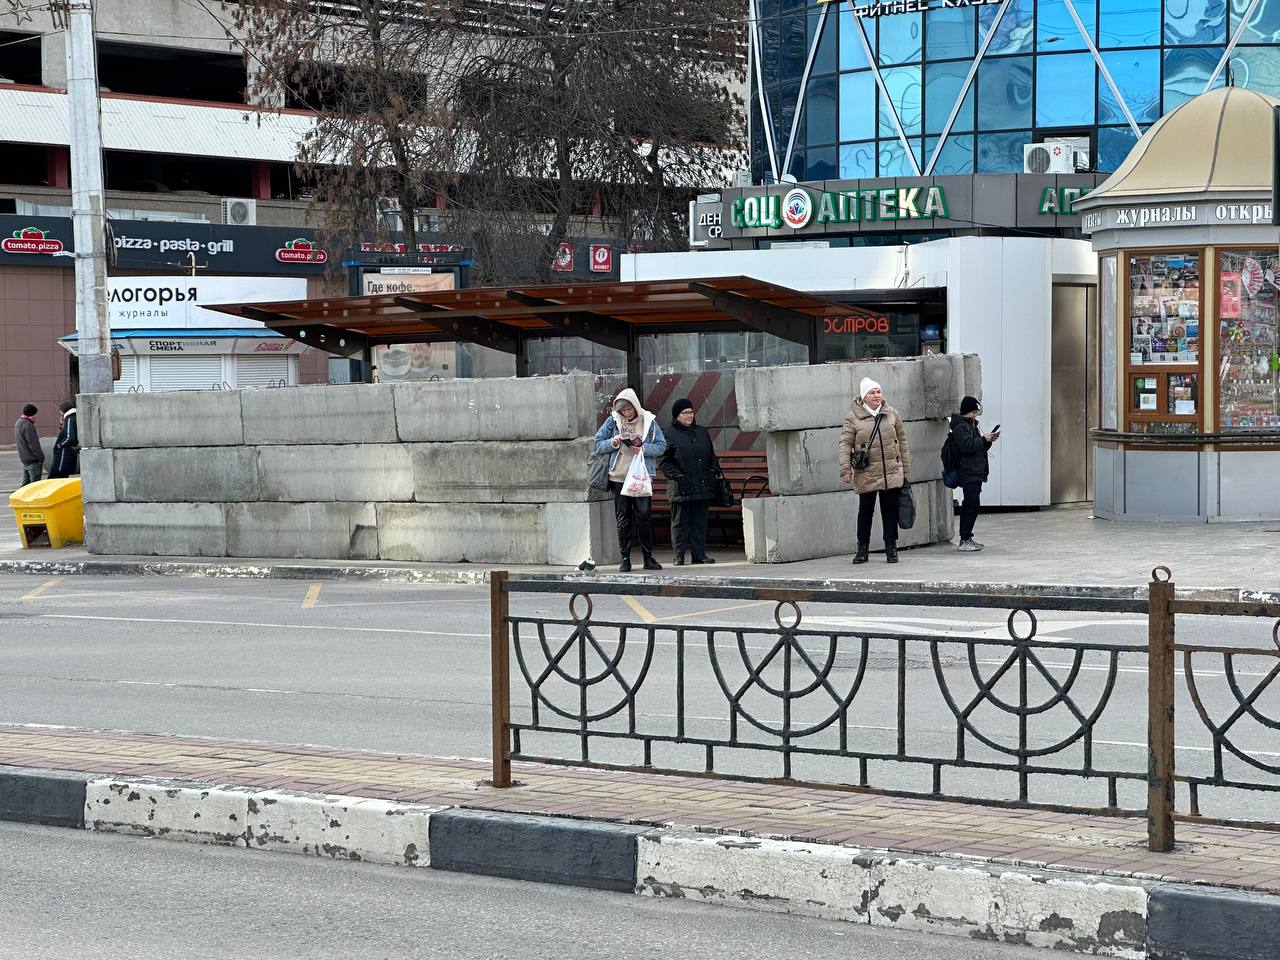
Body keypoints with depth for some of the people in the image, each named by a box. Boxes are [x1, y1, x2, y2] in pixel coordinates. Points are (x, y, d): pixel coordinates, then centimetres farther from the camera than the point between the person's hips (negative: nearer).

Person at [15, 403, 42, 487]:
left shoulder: (18, 423, 11)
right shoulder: (28, 425, -20)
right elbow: (33, 444, -20)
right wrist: (41, 457, -12)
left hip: (24, 459, 10)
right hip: (33, 461, -10)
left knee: (25, 483, 15)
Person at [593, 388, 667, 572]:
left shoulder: (649, 421, 0)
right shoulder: (613, 421, 2)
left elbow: (661, 446, 1)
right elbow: (598, 445, 6)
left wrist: (643, 449, -15)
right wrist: (612, 443, -14)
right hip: (619, 477, 1)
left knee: (644, 515, -1)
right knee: (623, 518, 4)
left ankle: (648, 557, 6)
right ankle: (625, 558, 9)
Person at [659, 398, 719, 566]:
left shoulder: (702, 432, 15)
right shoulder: (670, 435, -2)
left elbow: (711, 455, 24)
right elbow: (663, 462, -3)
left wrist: (715, 470, 8)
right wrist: (675, 475, -14)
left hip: (703, 487, 5)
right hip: (682, 488, -5)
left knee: (700, 522, 6)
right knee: (680, 522, 0)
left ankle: (699, 554, 11)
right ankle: (679, 556, 4)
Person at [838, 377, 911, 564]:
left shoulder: (892, 414, 6)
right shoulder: (853, 417, -3)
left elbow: (902, 440, 12)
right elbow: (845, 444, -4)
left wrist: (905, 468, 11)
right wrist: (845, 469, -12)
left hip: (892, 473, 2)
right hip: (866, 475, -2)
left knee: (890, 511, 5)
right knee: (865, 511, 6)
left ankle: (891, 548, 13)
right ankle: (862, 549, 16)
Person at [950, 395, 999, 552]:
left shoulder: (971, 425, 22)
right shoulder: (960, 427, -11)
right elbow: (967, 446, -23)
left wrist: (988, 441, 10)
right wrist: (984, 440, -15)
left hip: (975, 473, 11)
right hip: (968, 473, -11)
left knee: (969, 505, 11)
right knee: (973, 505, -14)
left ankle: (966, 538, 15)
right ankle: (965, 540, -14)